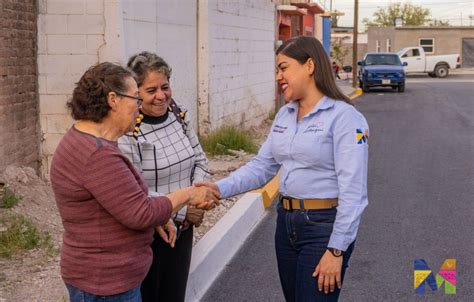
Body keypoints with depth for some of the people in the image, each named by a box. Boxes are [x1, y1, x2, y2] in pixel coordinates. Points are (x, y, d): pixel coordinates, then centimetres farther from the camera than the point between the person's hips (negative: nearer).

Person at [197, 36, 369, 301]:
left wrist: (337, 249, -20)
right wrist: (221, 188, -7)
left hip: (324, 227, -7)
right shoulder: (284, 115, 9)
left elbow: (353, 189, -18)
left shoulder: (344, 117, -14)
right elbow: (262, 165, 9)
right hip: (286, 222, 7)